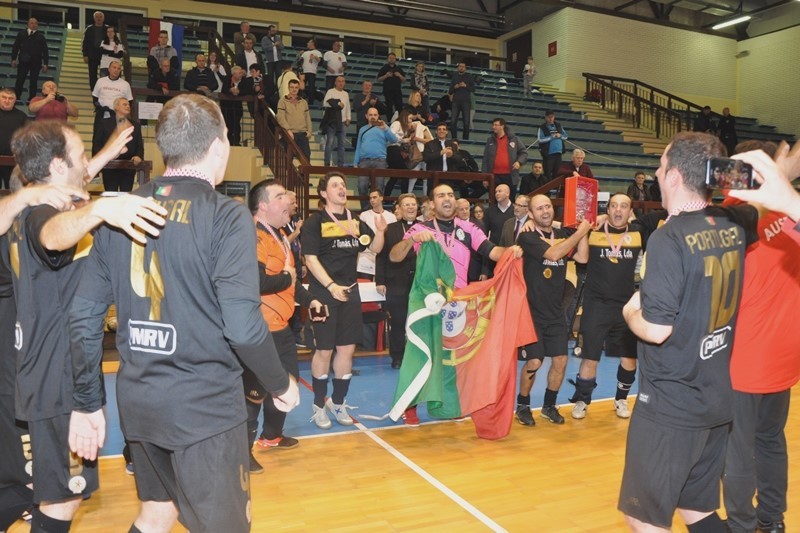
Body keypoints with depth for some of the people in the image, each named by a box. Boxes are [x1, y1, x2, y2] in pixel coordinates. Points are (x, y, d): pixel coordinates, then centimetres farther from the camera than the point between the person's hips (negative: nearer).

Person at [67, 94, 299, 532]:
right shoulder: (226, 217, -15)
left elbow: (83, 316, 3)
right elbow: (242, 327, -21)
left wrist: (87, 403, 12)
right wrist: (281, 385, -4)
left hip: (137, 401, 6)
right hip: (205, 406, -6)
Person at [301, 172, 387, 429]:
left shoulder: (356, 221, 10)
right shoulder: (315, 222, -6)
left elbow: (375, 248, 9)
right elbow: (310, 258, -12)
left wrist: (380, 231, -12)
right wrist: (331, 286, -22)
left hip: (350, 291, 5)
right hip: (324, 293, -5)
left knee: (347, 349, 8)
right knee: (324, 350, 2)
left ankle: (338, 403, 23)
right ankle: (319, 405, 18)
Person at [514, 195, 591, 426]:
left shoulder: (563, 234, 8)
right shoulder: (527, 237, -10)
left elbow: (582, 257, -5)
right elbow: (553, 253, -25)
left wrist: (584, 229, -9)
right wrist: (580, 231, -19)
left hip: (556, 311, 6)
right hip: (532, 311, -5)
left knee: (561, 360, 6)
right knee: (534, 362, -7)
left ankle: (549, 405, 27)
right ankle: (522, 405, 17)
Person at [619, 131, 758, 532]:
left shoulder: (669, 238, -21)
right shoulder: (734, 227, 0)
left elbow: (655, 329, -22)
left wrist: (629, 311, -5)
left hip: (670, 405, -7)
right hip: (718, 399, 8)